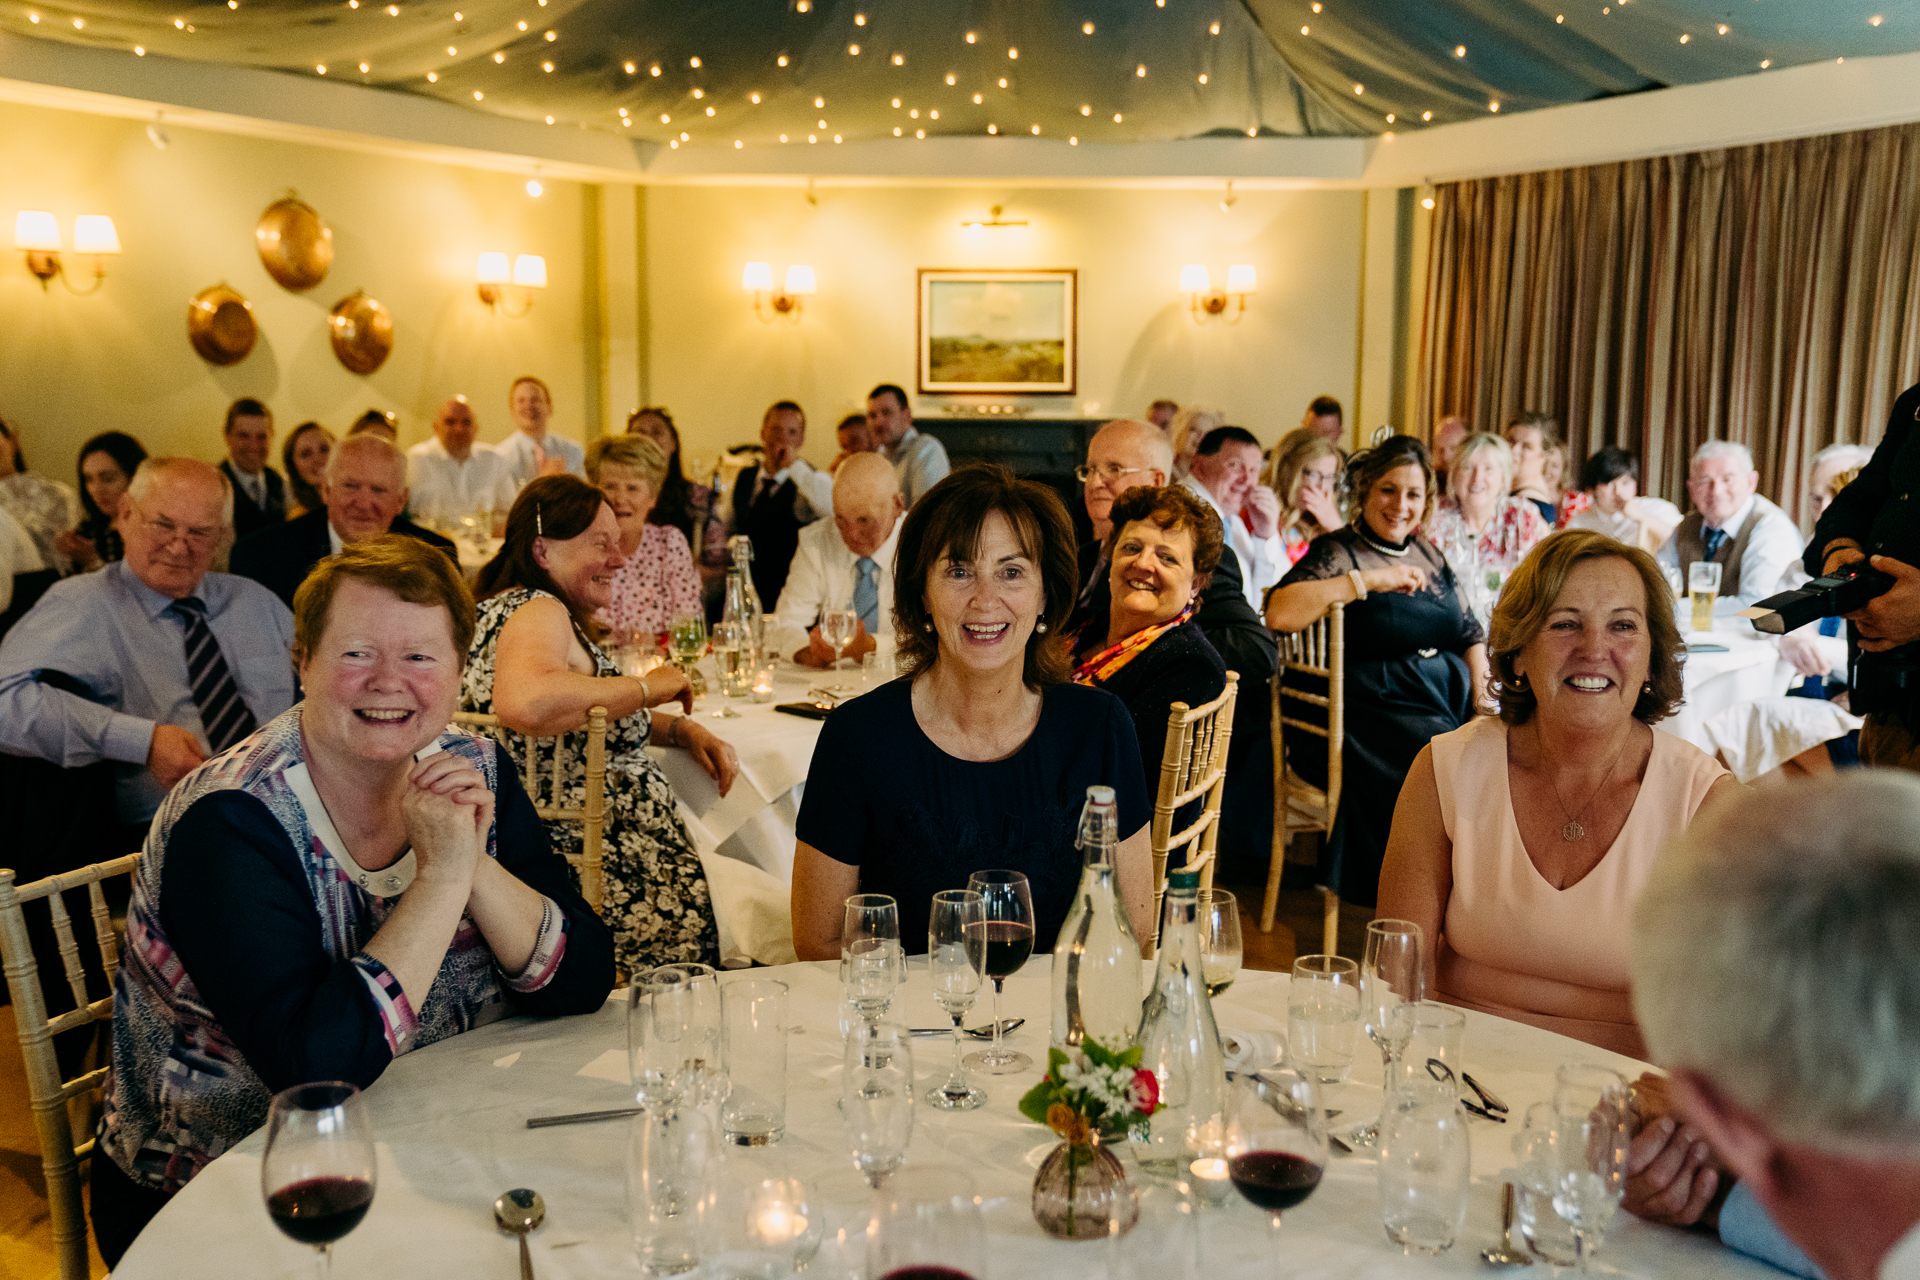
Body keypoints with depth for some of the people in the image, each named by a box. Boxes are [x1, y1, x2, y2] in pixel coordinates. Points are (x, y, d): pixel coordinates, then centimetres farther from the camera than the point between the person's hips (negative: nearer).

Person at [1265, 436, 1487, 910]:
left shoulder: (1428, 555, 19)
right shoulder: (1338, 552, -2)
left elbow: (1471, 633, 22)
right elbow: (1279, 613, -21)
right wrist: (1368, 580, -20)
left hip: (1449, 704, 7)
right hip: (1371, 714, -7)